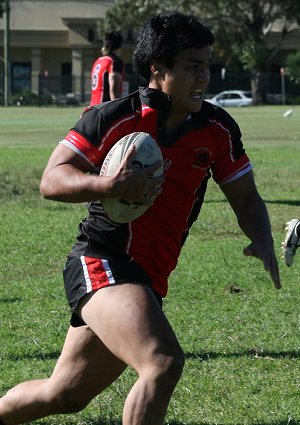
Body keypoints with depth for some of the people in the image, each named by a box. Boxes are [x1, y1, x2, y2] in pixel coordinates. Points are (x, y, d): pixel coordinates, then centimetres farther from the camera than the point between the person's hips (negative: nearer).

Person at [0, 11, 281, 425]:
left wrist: (262, 241, -7)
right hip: (100, 264, -7)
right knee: (164, 362, -30)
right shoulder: (112, 118, -11)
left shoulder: (218, 128, 4)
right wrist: (111, 185, -28)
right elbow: (52, 180, -10)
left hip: (149, 280, 7)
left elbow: (245, 196, 14)